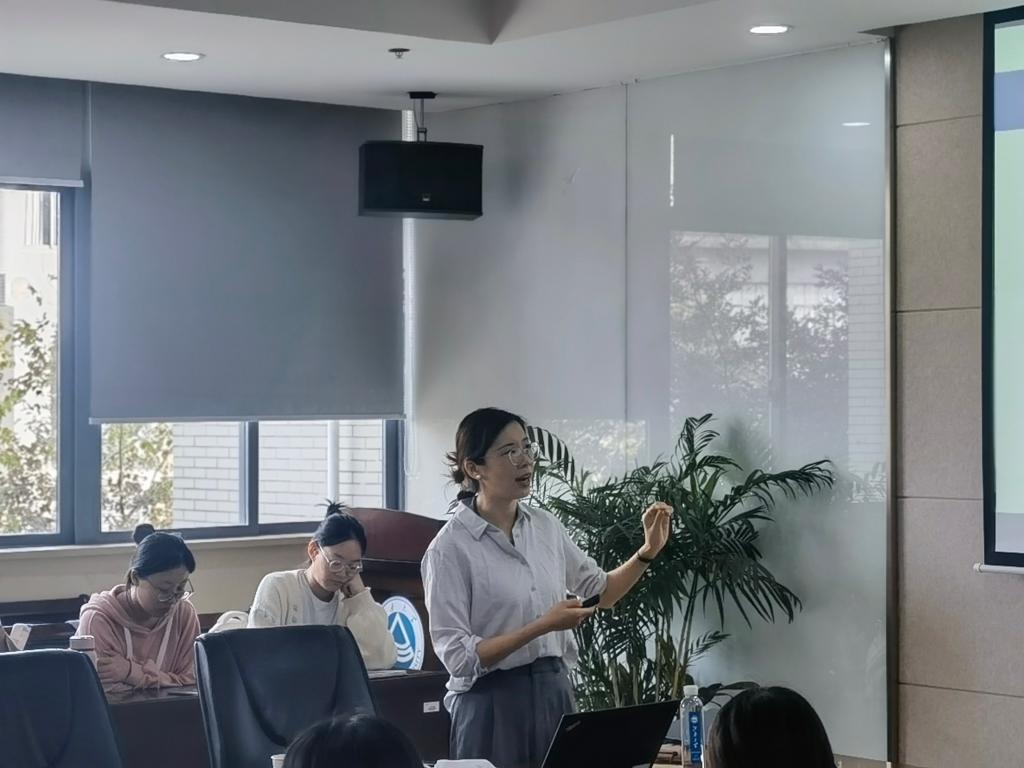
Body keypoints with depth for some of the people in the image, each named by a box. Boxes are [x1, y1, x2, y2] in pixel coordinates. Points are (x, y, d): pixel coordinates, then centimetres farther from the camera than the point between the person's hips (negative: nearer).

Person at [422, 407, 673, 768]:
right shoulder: (450, 548, -12)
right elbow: (457, 656, -17)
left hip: (554, 693, 5)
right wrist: (543, 626, -22)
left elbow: (602, 591, 19)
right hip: (493, 702, -5)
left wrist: (648, 551, 2)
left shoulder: (545, 525, 6)